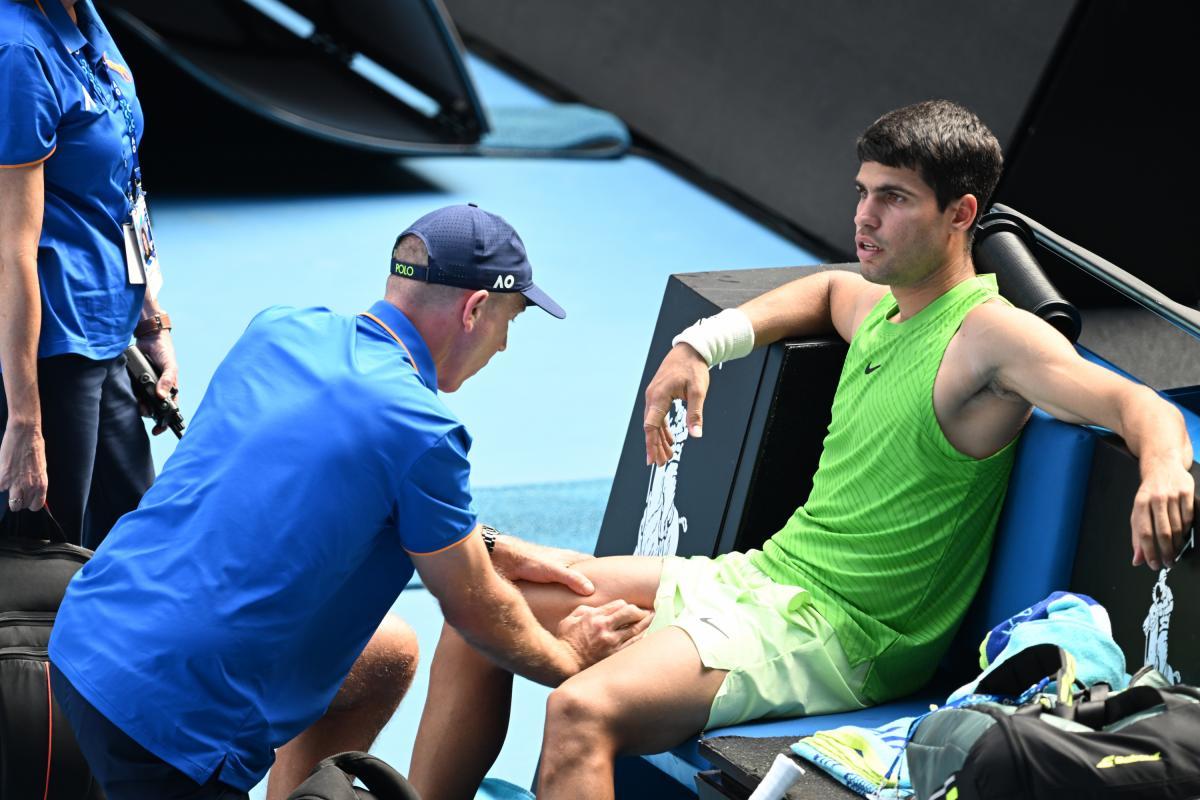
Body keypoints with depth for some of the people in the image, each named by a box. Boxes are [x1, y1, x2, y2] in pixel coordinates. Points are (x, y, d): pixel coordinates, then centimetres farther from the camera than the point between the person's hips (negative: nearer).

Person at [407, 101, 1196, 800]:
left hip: (834, 632, -9)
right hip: (760, 575, 10)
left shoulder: (991, 335, -14)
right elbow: (827, 288, 36)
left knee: (583, 711, -31)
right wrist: (702, 343, 23)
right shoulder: (878, 306, 12)